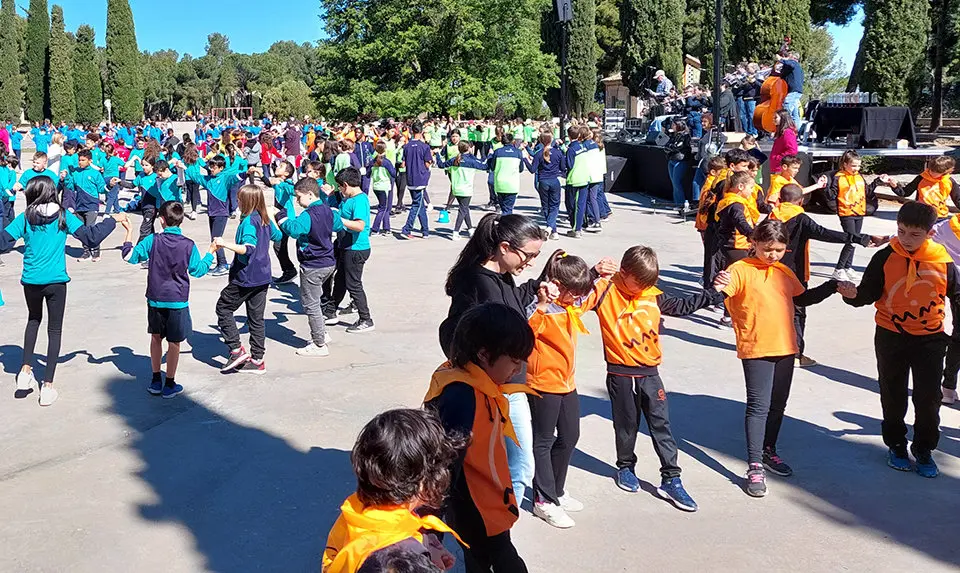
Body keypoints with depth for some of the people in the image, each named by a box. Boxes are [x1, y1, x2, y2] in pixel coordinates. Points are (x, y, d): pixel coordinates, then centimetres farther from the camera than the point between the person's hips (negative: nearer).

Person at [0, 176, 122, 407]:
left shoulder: (25, 218, -4)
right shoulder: (64, 216, -5)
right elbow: (90, 236, -8)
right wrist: (113, 221, 3)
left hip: (31, 281, 1)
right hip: (56, 281, -1)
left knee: (33, 320, 28)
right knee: (54, 330, 9)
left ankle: (26, 369, 16)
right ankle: (47, 385, 6)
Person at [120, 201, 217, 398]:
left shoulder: (153, 240, -8)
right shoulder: (188, 245, -8)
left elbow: (129, 256, 0)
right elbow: (198, 271, 4)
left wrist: (129, 232, 11)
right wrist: (210, 252, 17)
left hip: (155, 299, 2)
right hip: (178, 301, -2)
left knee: (156, 337, 18)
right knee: (174, 343, 7)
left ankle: (156, 381, 23)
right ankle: (169, 385, 13)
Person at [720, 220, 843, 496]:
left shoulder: (784, 272, 12)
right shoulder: (741, 270, -9)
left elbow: (803, 298, 26)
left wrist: (833, 286, 21)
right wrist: (718, 286, -44)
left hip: (786, 348, 7)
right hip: (756, 349, -6)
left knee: (778, 404, 16)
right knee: (759, 406, -7)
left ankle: (769, 452, 34)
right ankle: (755, 467, -2)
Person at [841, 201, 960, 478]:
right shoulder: (885, 258, -10)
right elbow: (869, 292, -7)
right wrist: (854, 295, -29)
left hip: (930, 338, 0)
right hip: (891, 337, 0)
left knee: (928, 398, 6)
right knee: (893, 396, 13)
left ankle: (924, 450, 25)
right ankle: (896, 445, 31)